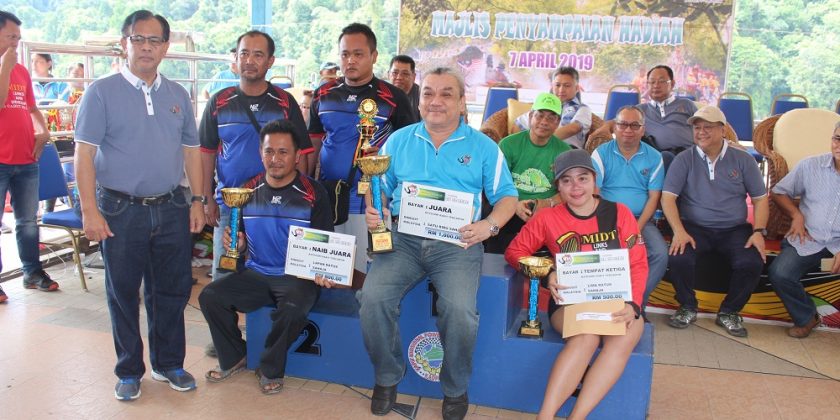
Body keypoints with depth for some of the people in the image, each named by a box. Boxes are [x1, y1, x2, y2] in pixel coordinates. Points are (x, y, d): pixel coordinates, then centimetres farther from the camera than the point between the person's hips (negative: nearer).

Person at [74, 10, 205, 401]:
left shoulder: (178, 96, 9)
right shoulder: (102, 92, -3)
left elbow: (191, 150, 12)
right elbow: (84, 153, -8)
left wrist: (197, 200, 6)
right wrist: (89, 209, -15)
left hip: (171, 209, 3)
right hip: (120, 210, -3)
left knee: (172, 290, 11)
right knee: (123, 293, 9)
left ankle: (169, 364, 28)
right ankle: (129, 371, 25)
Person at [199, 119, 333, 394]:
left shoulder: (313, 195, -7)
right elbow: (239, 242, 16)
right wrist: (236, 244, -8)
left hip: (297, 276, -4)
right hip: (256, 273, 4)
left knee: (293, 308, -33)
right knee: (210, 296, -14)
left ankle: (271, 369, -3)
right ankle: (234, 358, 12)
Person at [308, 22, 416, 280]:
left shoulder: (393, 98, -5)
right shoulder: (323, 95, 7)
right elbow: (312, 144, 14)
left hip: (370, 199, -3)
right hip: (327, 195, 4)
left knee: (362, 271, 3)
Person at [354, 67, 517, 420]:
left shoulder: (483, 147, 9)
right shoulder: (399, 141, 15)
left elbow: (506, 196, 8)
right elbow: (380, 188, 17)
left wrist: (489, 225, -12)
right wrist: (373, 210, -6)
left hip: (457, 243, -2)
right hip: (402, 238, 2)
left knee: (459, 308, -28)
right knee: (373, 297, -23)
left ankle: (455, 389, 1)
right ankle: (387, 377, 4)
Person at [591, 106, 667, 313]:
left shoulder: (654, 157, 8)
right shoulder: (601, 153, 4)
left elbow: (654, 197, 3)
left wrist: (637, 228, -11)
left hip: (641, 220, 2)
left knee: (661, 254, -24)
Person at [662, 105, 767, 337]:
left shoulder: (743, 160, 7)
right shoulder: (684, 159, 2)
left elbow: (760, 199, 9)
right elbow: (668, 197, -5)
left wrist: (758, 231, -7)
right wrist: (679, 231, -19)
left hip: (735, 229, 1)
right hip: (695, 228, -1)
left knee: (752, 263, -26)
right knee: (678, 258, -30)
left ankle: (729, 311, 2)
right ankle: (688, 307, 0)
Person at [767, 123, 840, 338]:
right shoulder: (810, 165, 3)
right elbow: (779, 192, 15)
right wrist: (796, 214, -3)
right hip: (808, 239, 1)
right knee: (779, 273, -22)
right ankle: (806, 317, 6)